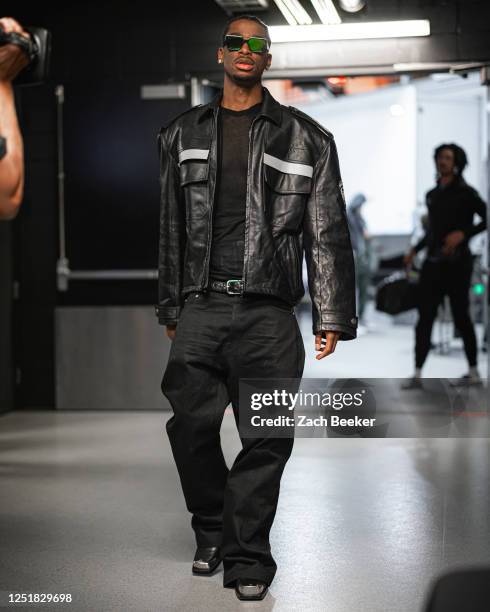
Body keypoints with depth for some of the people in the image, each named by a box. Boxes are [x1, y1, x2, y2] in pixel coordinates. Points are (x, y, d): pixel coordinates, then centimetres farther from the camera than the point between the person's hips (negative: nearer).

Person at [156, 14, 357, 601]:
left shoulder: (304, 138, 7)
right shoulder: (183, 134, 15)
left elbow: (328, 233, 5)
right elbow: (171, 229, 17)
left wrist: (331, 317, -1)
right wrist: (170, 309, 15)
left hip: (268, 314, -2)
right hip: (199, 310, 2)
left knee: (266, 438, -3)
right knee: (190, 425, 2)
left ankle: (247, 558, 9)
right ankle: (211, 530, 26)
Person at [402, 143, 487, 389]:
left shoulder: (466, 193, -4)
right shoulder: (432, 195, 15)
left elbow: (486, 219, -7)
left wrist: (463, 233, -18)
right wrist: (415, 249, 13)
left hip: (457, 261, -6)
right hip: (433, 262, 6)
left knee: (460, 315, 1)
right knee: (425, 316, -2)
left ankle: (474, 372, 15)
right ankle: (417, 374, -3)